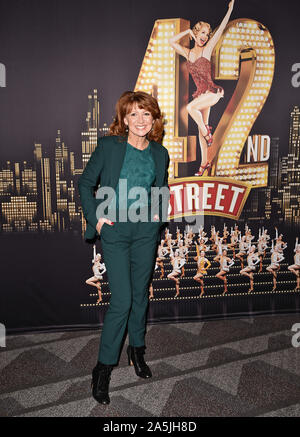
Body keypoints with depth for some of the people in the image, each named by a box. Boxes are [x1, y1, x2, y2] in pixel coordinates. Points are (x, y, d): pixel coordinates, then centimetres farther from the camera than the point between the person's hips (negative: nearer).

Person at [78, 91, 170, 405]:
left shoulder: (160, 153, 7)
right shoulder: (109, 145, -4)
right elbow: (85, 183, 0)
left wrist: (160, 214, 5)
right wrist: (95, 218, -8)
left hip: (146, 229, 4)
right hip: (115, 230, -4)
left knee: (140, 294, 14)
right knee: (121, 300, -5)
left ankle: (137, 350, 36)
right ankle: (103, 367, 13)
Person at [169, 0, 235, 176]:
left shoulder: (207, 49, 2)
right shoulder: (188, 53, 13)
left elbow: (221, 29, 0)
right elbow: (172, 41, 9)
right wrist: (188, 31, 8)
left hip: (212, 91, -5)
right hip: (201, 93, 5)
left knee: (191, 107, -30)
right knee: (201, 127, 5)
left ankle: (207, 131, -6)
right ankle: (205, 163, 12)